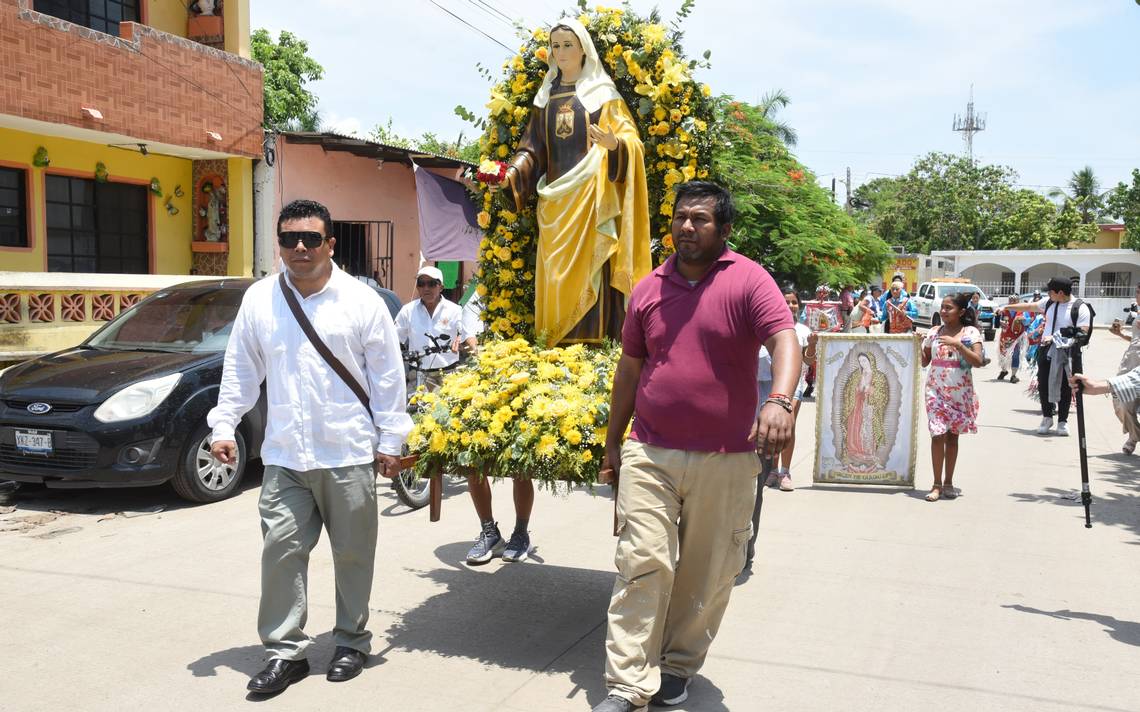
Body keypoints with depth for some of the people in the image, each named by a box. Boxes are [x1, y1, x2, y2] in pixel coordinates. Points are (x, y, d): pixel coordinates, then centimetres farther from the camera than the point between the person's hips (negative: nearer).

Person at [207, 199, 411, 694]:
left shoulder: (362, 300, -3)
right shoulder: (259, 299, 5)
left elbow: (387, 377, -1)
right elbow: (240, 370, 11)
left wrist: (390, 440, -2)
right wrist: (223, 425, 5)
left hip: (349, 454, -2)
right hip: (283, 455, 2)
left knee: (352, 554, 9)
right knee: (280, 551, 2)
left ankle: (352, 641, 27)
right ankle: (286, 651, 16)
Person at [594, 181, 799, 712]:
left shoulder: (748, 280, -4)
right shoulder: (648, 288, 8)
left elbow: (784, 341, -17)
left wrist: (780, 400, -37)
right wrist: (614, 441, 17)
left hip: (726, 459, -2)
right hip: (649, 454, 2)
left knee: (708, 573, 9)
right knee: (643, 564, -4)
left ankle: (677, 667, 29)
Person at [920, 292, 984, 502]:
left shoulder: (971, 332, -1)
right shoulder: (935, 331, 7)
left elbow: (978, 361, -13)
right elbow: (924, 361, 11)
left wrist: (957, 344, -22)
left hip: (960, 392, -1)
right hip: (936, 390, 1)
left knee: (952, 435, 8)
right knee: (938, 434, -8)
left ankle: (948, 482, 18)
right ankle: (937, 484, -3)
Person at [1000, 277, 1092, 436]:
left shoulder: (1081, 308, -10)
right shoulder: (1049, 302, 6)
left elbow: (1082, 333, -16)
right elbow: (1029, 306, 20)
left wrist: (1056, 337, -20)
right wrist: (1007, 307, 25)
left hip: (1066, 353, -5)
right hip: (1046, 350, 5)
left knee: (1064, 388, 4)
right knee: (1043, 385, 5)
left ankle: (1062, 422, 15)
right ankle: (1047, 417, 20)